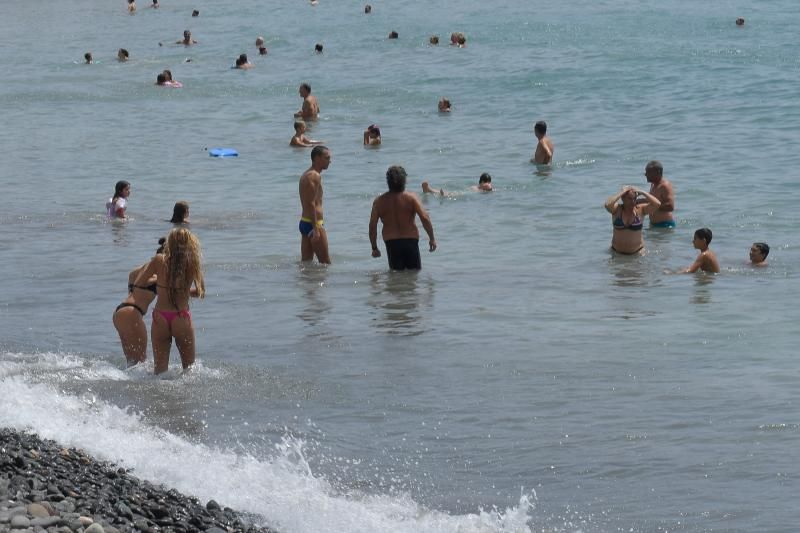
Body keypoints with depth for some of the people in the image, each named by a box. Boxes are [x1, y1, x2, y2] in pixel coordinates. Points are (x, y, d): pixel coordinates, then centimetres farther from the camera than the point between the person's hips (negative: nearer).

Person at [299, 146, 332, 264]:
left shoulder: (305, 175, 17)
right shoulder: (315, 176, -15)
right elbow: (311, 204, -22)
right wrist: (316, 229, -24)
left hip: (304, 222, 10)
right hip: (313, 223, -10)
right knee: (325, 262, -5)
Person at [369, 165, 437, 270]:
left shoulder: (379, 201, 1)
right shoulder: (411, 198, -5)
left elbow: (372, 226, 0)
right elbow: (425, 218, -13)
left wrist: (374, 248, 9)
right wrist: (432, 238, -3)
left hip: (391, 243, 1)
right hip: (410, 241, -1)